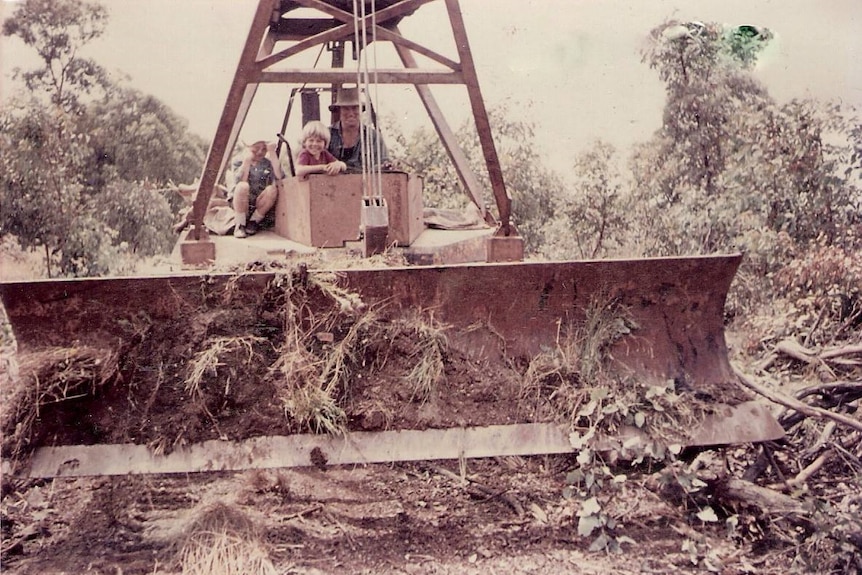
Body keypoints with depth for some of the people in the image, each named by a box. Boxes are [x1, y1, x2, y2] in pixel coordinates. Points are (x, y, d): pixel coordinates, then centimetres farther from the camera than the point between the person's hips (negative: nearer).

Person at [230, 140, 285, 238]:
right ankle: (239, 225, -23)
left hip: (260, 207, 2)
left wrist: (272, 153, -15)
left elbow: (279, 177, -16)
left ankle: (253, 222, -11)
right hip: (240, 204, -2)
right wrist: (248, 158, -16)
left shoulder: (268, 163, 6)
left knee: (272, 189, -26)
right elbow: (241, 181, -16)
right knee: (243, 186, -31)